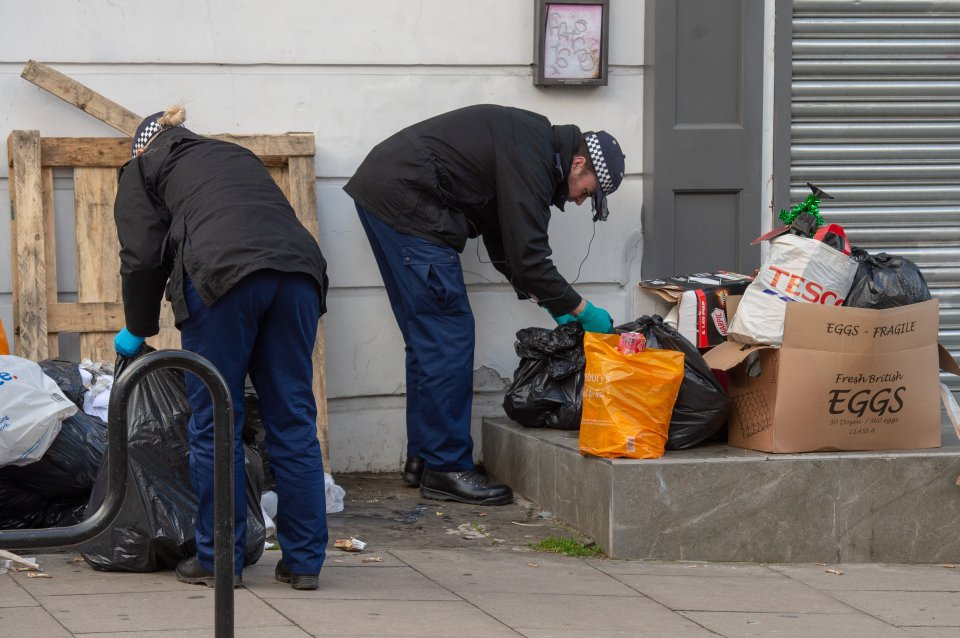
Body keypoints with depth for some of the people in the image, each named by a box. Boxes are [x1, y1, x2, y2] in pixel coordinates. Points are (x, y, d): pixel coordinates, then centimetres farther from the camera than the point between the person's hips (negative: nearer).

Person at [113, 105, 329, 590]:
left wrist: (137, 330, 26)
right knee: (293, 419, 8)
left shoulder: (143, 169, 23)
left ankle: (218, 559, 9)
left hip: (224, 271, -5)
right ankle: (304, 562, 10)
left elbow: (142, 257, 12)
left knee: (215, 423, 5)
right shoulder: (238, 156, 37)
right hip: (299, 265, 5)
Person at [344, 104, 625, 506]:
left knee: (427, 338, 16)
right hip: (404, 200, -11)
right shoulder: (531, 158, -15)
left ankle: (422, 458, 21)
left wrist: (553, 305, 18)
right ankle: (447, 468, -5)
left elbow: (504, 244, 24)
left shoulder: (531, 142, 17)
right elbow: (526, 257, -18)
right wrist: (581, 309, -7)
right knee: (448, 333, -8)